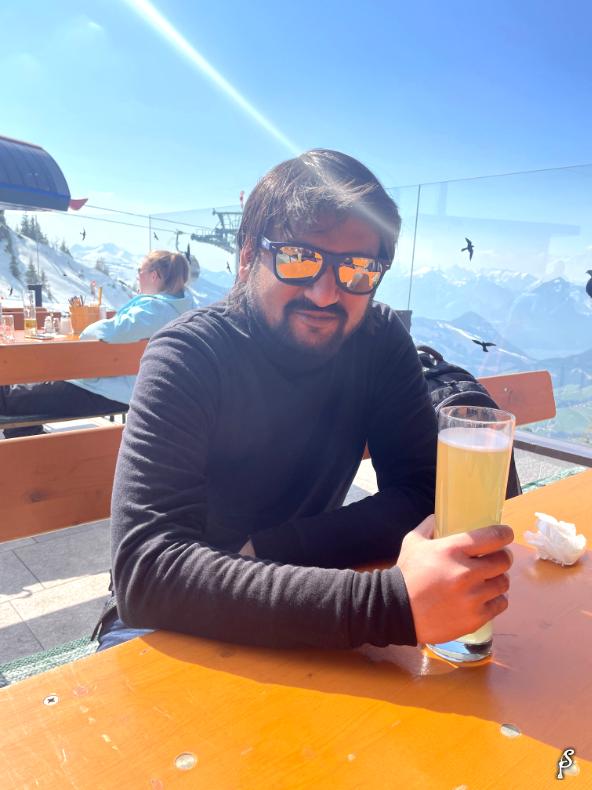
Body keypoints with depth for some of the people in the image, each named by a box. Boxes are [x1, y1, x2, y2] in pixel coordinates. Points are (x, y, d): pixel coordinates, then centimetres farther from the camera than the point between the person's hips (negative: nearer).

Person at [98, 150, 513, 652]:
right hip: (174, 626, -3)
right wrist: (394, 602, -42)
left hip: (297, 607, 4)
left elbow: (424, 495, -11)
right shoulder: (185, 358, -22)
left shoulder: (380, 340, -10)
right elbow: (146, 572, -33)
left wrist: (270, 549, -25)